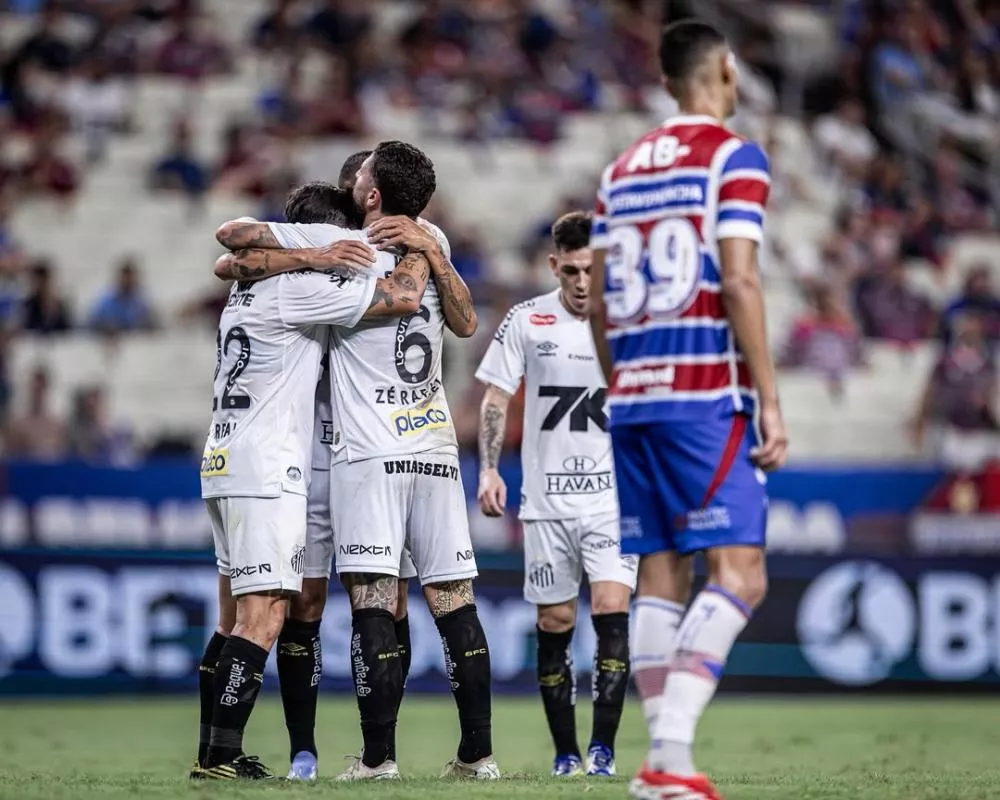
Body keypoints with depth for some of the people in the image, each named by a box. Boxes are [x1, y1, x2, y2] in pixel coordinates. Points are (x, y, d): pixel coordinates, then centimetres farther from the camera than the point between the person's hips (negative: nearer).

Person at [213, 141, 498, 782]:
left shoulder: (338, 245, -2)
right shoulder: (427, 247, 10)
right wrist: (432, 253, 10)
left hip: (370, 454, -5)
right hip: (438, 451, 5)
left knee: (373, 603, -8)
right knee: (455, 603, 6)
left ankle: (379, 756, -13)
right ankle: (479, 753, 5)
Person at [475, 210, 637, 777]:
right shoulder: (527, 321, 0)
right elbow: (496, 398, 6)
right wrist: (488, 469, -4)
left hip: (614, 499, -1)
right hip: (547, 501, 1)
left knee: (612, 612, -15)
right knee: (554, 626, 3)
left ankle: (603, 747, -13)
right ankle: (565, 752, 12)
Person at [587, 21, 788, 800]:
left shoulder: (621, 170, 17)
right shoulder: (733, 157, -3)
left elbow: (595, 299, 16)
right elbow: (737, 283, -12)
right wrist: (770, 402, -10)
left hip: (632, 399, 7)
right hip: (706, 397, -7)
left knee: (660, 579, 8)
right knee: (739, 575, -9)